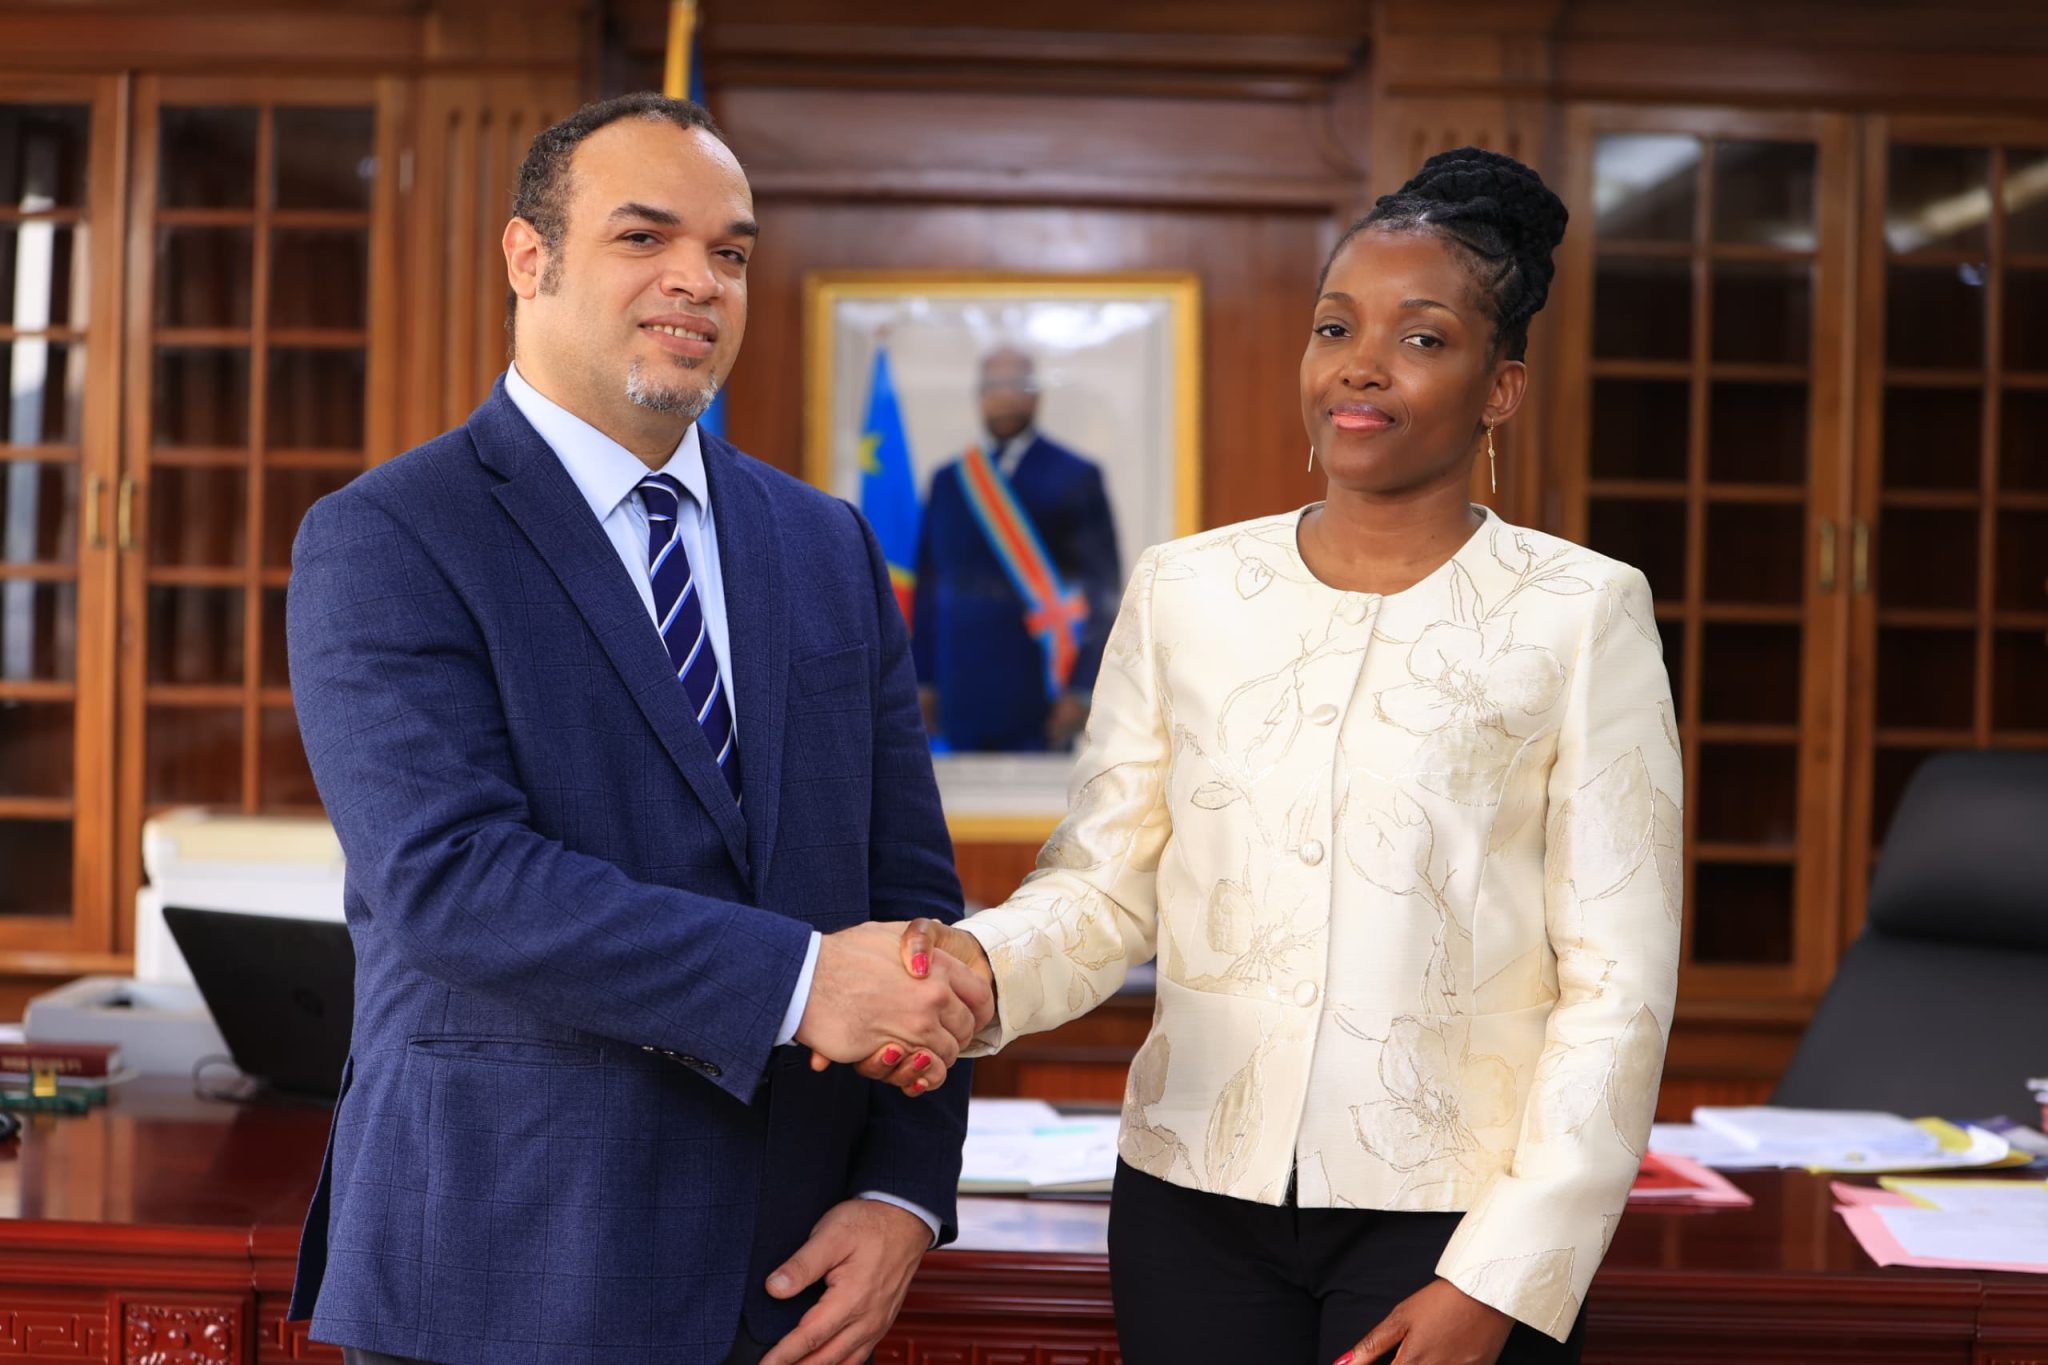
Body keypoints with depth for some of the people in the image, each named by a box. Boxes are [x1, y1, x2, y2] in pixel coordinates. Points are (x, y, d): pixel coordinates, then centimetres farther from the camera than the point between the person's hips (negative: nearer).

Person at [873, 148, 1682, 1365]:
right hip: (1196, 1204, 3)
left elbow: (1618, 986, -5)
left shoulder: (1580, 613, -4)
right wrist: (980, 967, -19)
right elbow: (1105, 884, 3)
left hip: (1451, 1217, -2)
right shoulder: (1183, 593, 5)